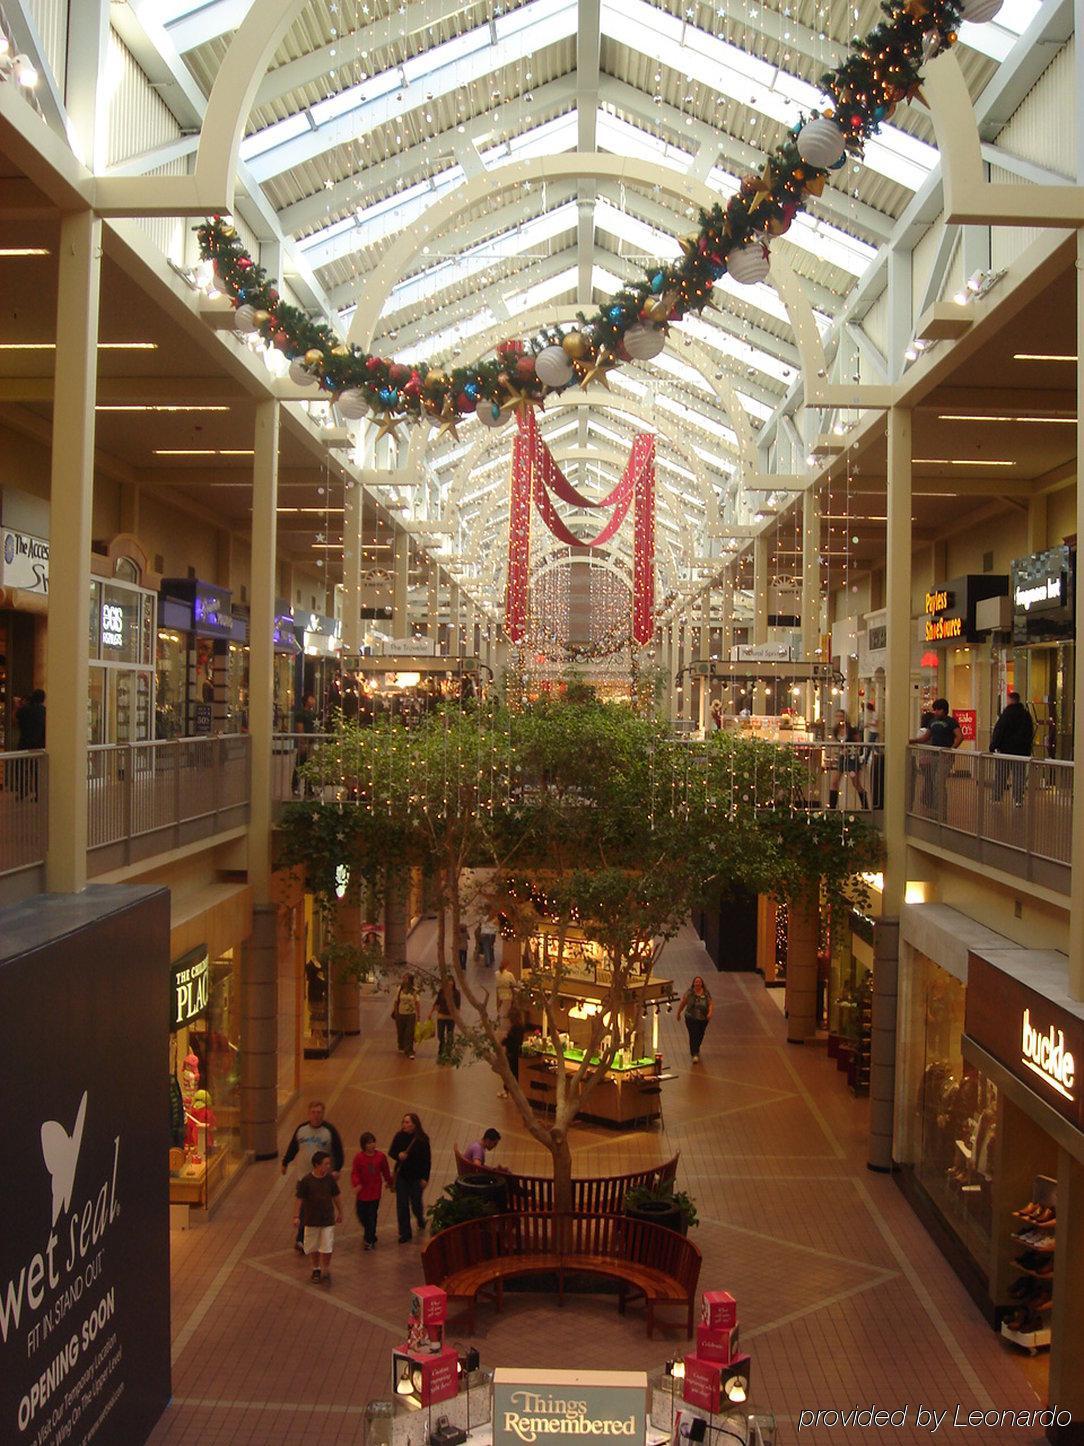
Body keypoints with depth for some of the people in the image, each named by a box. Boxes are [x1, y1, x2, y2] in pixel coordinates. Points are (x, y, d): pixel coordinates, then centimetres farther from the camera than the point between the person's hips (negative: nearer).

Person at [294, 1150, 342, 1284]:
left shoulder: (330, 1179, -6)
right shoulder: (306, 1181, -14)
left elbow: (336, 1197, 6)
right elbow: (300, 1199, -8)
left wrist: (340, 1213, 13)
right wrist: (296, 1216, -11)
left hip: (328, 1219, 1)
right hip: (311, 1220, -1)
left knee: (327, 1248, 0)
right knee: (312, 1247, 13)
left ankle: (326, 1271, 16)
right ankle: (316, 1269, 34)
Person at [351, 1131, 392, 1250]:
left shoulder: (381, 1156, -5)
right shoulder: (359, 1157, -10)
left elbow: (385, 1171, 9)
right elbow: (354, 1173, -13)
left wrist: (389, 1183, 21)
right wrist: (356, 1184, -30)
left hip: (375, 1192, 0)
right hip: (362, 1192, 0)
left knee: (372, 1217, 1)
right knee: (362, 1215, 9)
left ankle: (369, 1240, 16)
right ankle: (370, 1235, 37)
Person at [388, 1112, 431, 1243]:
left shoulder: (422, 1139, -11)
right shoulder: (399, 1136, -5)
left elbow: (427, 1160, -7)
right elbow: (391, 1152, 3)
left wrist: (425, 1178, -9)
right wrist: (398, 1155, -20)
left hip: (416, 1177, -2)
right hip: (401, 1175, 2)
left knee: (416, 1203, 7)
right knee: (402, 1205, 3)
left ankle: (421, 1220, 41)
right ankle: (405, 1233, 16)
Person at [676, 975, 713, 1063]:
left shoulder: (706, 993, 0)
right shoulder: (689, 992, -6)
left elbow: (710, 1004, 0)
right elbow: (683, 1003, 3)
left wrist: (710, 1013, -17)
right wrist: (679, 1013, 10)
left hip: (703, 1019, 3)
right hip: (691, 1018, -3)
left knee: (700, 1036, 16)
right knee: (693, 1035, -13)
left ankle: (695, 1050, 43)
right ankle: (694, 1054, -12)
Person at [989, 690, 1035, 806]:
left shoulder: (1006, 714, -11)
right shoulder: (1026, 715, 8)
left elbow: (998, 732, -12)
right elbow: (1031, 734, 14)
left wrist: (993, 747, -4)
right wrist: (1028, 750, 20)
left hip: (1005, 750, -4)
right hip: (1022, 751, 5)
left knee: (1000, 776, 3)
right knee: (1019, 777, 6)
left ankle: (997, 799, 4)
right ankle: (1018, 800, 2)